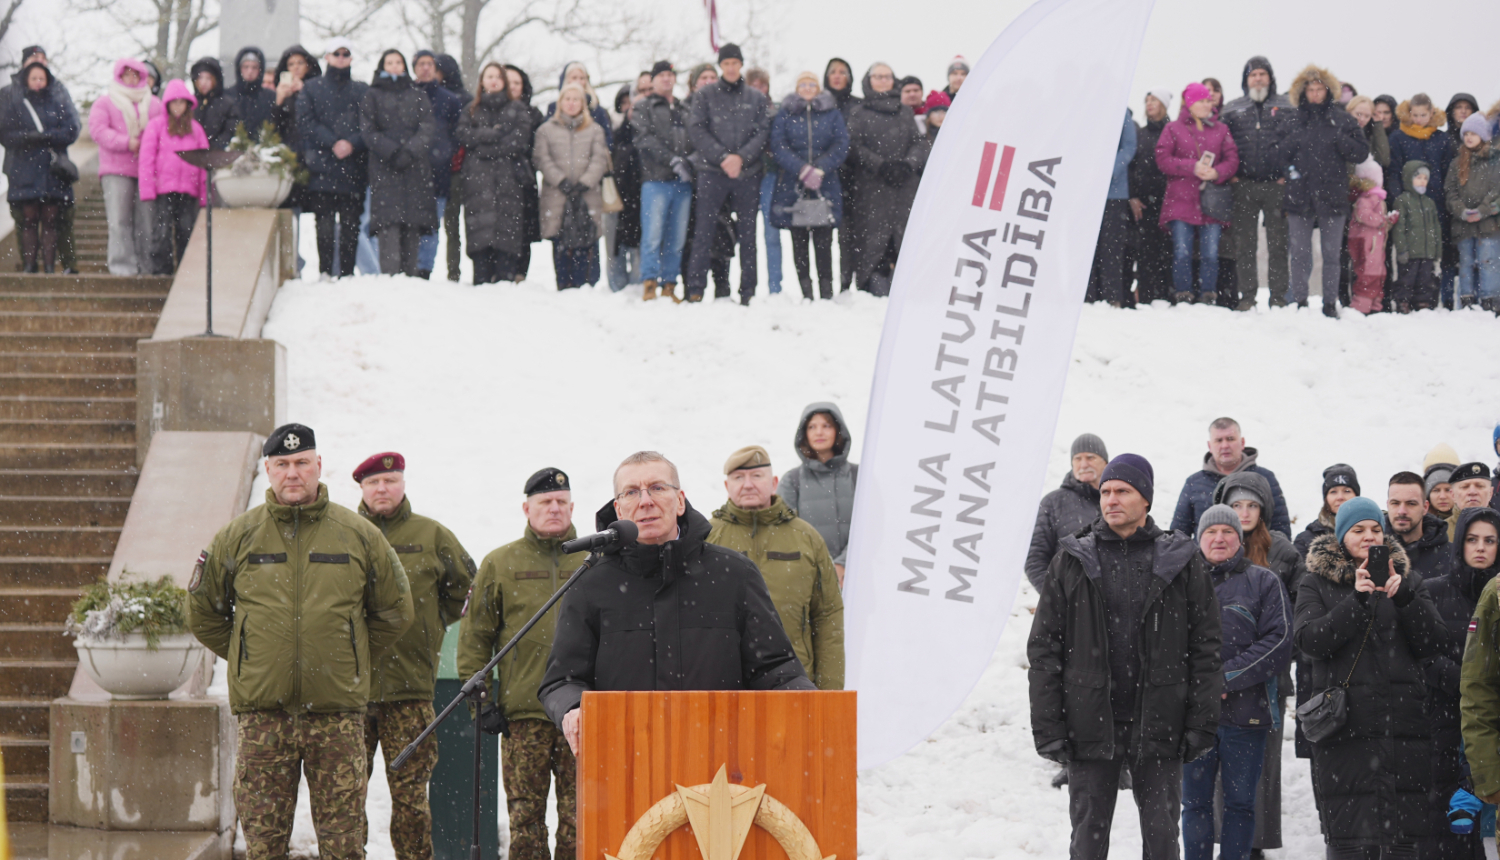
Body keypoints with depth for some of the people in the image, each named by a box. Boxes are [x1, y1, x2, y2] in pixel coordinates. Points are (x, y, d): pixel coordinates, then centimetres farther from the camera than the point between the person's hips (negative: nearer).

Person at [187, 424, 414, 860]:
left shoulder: (359, 535, 5)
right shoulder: (237, 537, 5)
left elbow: (395, 610, 17)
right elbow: (203, 611, 17)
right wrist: (247, 659, 12)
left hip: (338, 711, 0)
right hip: (261, 712, 0)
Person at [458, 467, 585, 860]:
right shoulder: (500, 563, 8)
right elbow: (475, 635, 8)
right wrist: (480, 697, 0)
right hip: (523, 711, 0)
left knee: (579, 815, -1)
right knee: (525, 813, 1)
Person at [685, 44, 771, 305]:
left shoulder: (756, 98, 10)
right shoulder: (704, 95, 6)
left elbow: (763, 131, 3)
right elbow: (697, 130, -3)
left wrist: (741, 157, -13)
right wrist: (722, 157, -14)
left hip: (748, 173, 2)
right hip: (712, 172, -2)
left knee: (748, 233, 5)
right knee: (704, 231, -6)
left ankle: (747, 290, 10)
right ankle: (696, 288, -5)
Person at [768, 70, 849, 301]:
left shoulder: (832, 114, 11)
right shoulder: (785, 115, 10)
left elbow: (841, 146, 2)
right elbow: (778, 146, -1)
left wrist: (820, 170, -12)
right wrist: (803, 170, -14)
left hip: (825, 185, 0)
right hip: (792, 187, 0)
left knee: (823, 240, -4)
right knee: (799, 241, -1)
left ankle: (827, 291, -2)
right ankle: (806, 291, 1)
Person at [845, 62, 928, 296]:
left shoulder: (904, 112, 19)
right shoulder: (859, 112, 11)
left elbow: (920, 143, 11)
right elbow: (855, 147, 0)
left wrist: (908, 164, -9)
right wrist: (881, 165, -13)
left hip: (905, 187, 2)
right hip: (872, 188, -2)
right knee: (874, 242, -9)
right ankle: (877, 293, -8)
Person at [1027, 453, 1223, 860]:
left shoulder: (1182, 563, 3)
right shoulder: (1071, 563, 4)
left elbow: (1206, 647, 3)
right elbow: (1044, 649, 3)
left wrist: (1202, 722, -5)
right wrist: (1048, 727, -4)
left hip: (1159, 727, 0)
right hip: (1091, 726, 0)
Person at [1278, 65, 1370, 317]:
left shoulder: (1342, 121, 5)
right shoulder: (1295, 122, 10)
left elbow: (1362, 153, 3)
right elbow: (1280, 156, 9)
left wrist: (1341, 141, -12)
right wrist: (1291, 143, -10)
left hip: (1332, 196, -1)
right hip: (1300, 197, 1)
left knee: (1331, 254, 3)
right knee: (1299, 254, 4)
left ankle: (1330, 304, 9)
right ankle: (1299, 302, 10)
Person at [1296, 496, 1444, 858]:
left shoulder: (1408, 579, 15)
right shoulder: (1316, 584, 9)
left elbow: (1432, 644, 5)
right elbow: (1310, 641, -6)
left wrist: (1403, 596, -10)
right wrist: (1357, 601, -16)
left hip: (1402, 720, 2)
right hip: (1344, 727, -2)